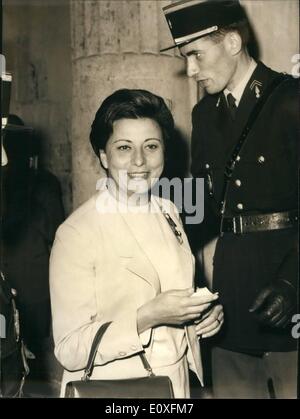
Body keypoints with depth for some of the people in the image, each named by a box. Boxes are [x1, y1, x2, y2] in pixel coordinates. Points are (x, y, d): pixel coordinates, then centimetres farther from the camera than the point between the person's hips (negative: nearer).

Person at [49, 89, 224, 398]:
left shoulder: (167, 211, 0)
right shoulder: (76, 233, -20)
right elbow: (69, 351, -20)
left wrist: (206, 311, -8)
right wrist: (147, 317, -30)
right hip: (111, 388, -6)